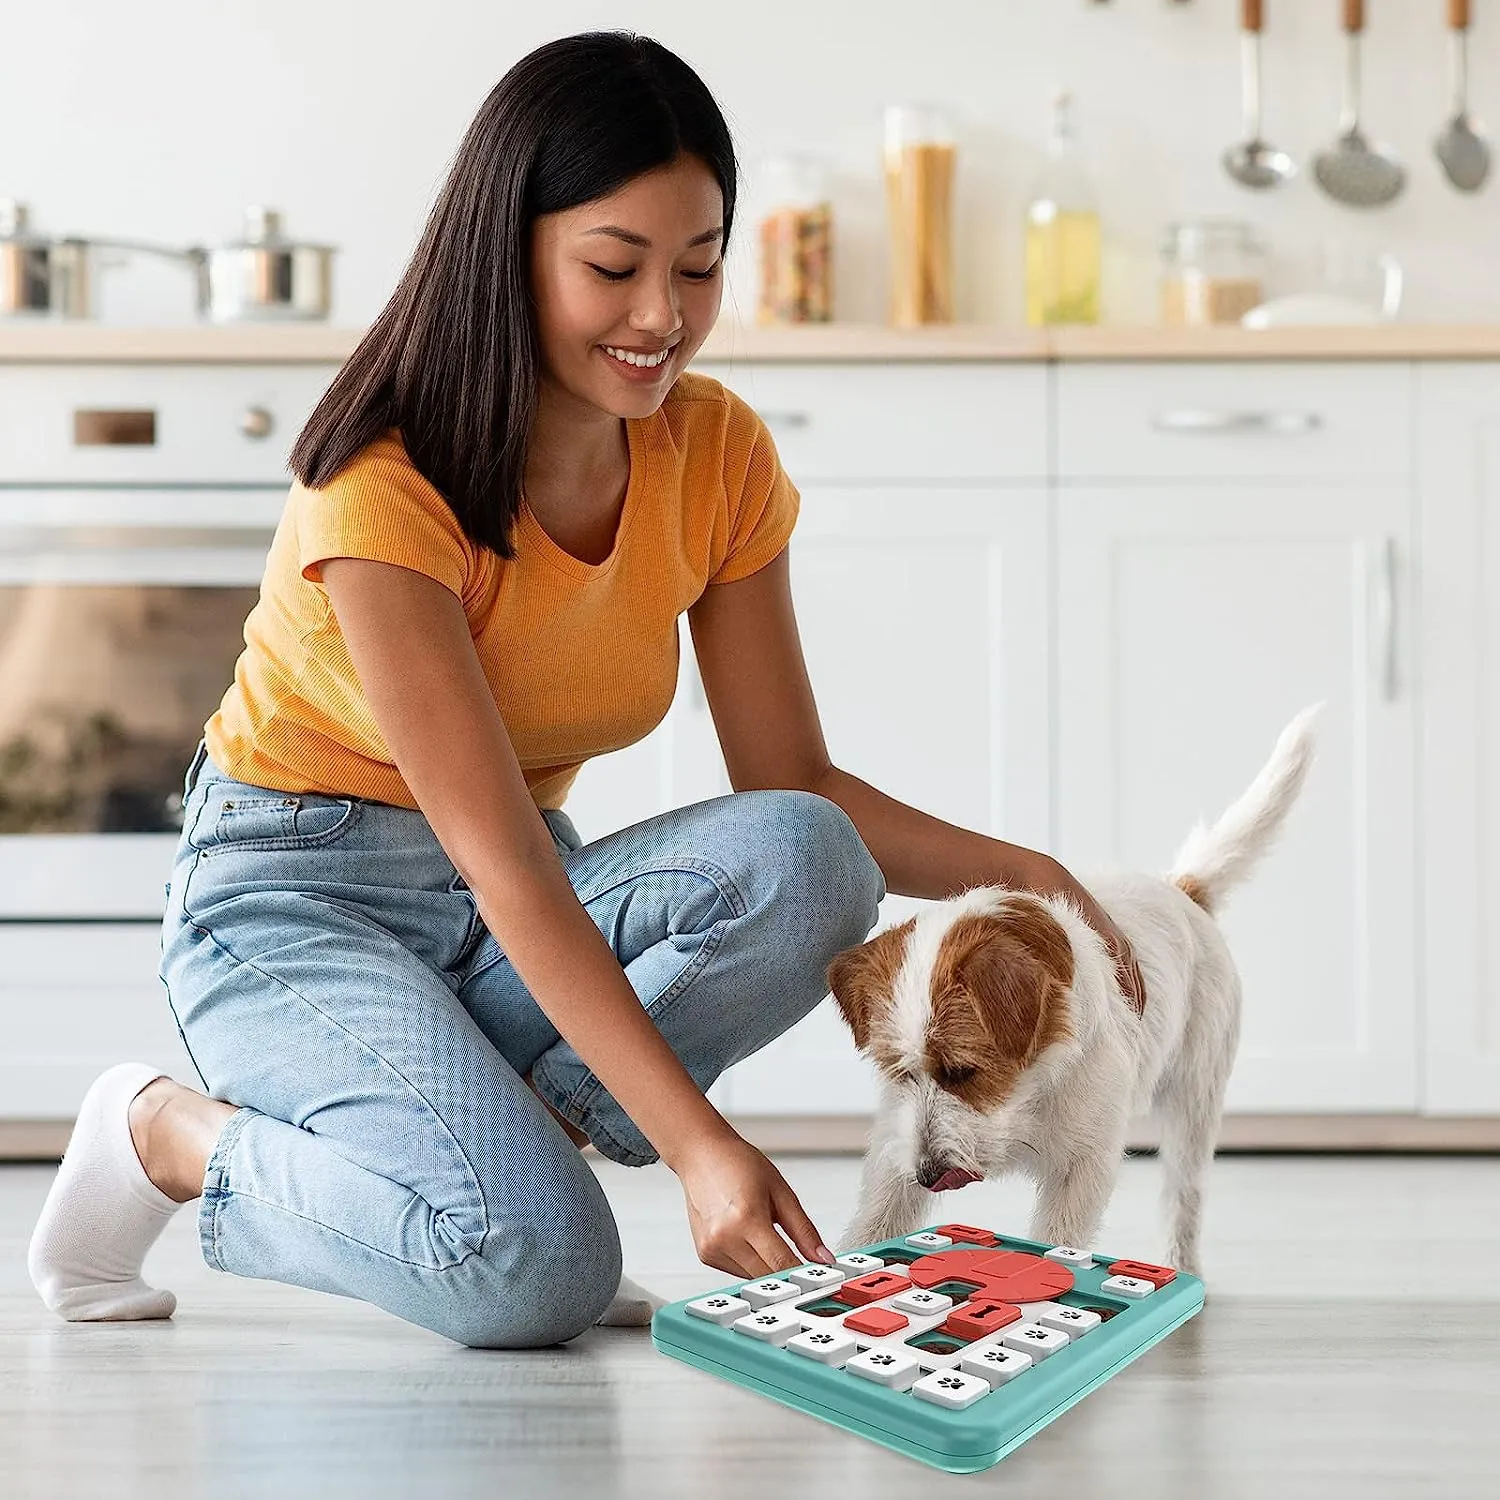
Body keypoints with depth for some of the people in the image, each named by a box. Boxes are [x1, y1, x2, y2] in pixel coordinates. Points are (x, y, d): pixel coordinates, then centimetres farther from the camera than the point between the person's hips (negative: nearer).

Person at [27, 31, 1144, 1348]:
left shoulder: (718, 457, -5)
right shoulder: (385, 489, -23)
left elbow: (794, 788, -2)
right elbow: (506, 868, -28)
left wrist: (1010, 870, -19)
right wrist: (697, 1142, -35)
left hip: (510, 915, 6)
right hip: (298, 899, -5)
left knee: (804, 867, -24)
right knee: (537, 1267, -28)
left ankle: (482, 1128, -10)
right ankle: (174, 1134, -2)